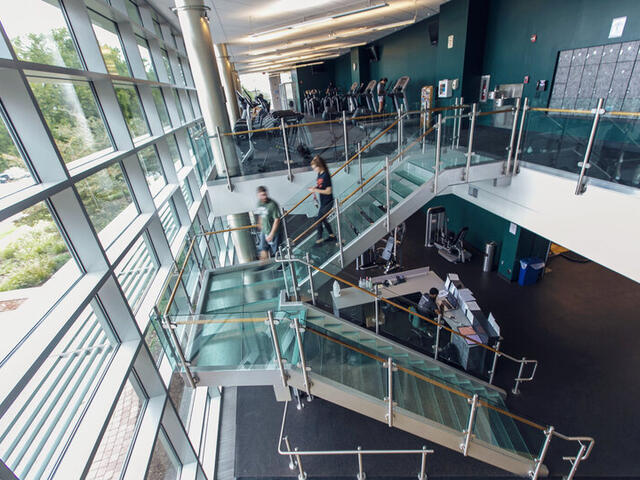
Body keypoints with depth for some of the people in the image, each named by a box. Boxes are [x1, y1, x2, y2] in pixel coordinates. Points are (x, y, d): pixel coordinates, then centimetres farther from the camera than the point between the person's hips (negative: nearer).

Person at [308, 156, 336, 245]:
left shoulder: (325, 175, -21)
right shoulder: (319, 174, 5)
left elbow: (328, 191, -23)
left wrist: (316, 190, -22)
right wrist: (314, 188, -1)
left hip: (328, 202, -9)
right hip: (323, 202, 9)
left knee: (319, 220, -5)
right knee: (323, 219, 19)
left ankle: (320, 239, 9)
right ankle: (332, 235, 34)